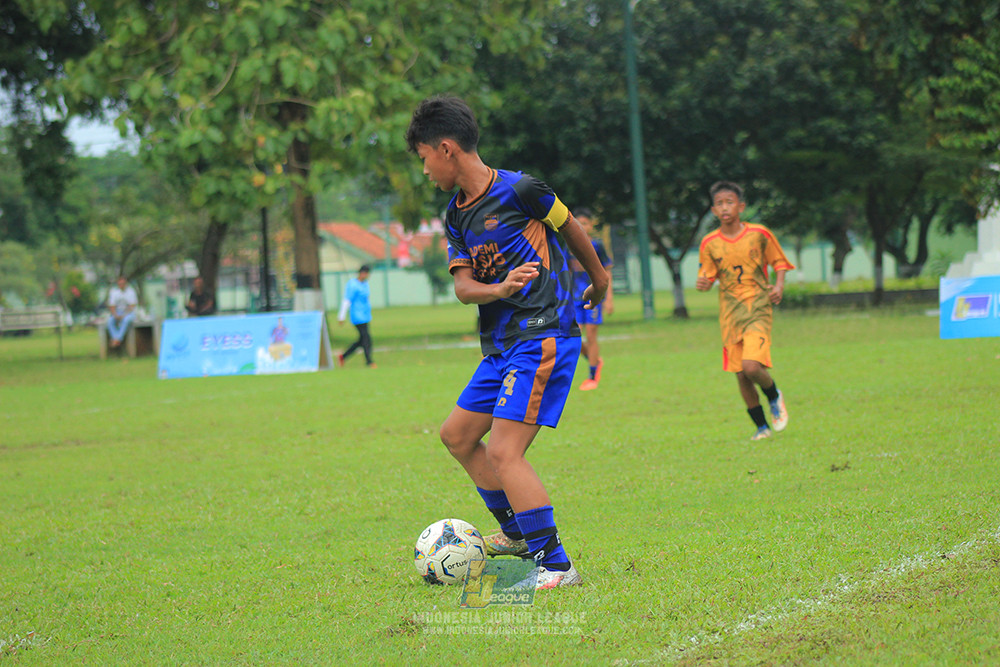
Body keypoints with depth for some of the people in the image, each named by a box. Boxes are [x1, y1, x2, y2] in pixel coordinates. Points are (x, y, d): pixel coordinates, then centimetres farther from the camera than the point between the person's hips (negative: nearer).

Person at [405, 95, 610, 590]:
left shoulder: (519, 191, -12)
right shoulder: (456, 217, 11)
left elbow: (570, 228, 4)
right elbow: (463, 285, 1)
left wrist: (599, 279, 20)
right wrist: (499, 289, -21)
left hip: (543, 338, -9)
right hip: (501, 346, 9)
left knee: (503, 451, -17)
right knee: (457, 434, 17)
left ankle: (556, 565, -14)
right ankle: (517, 533, 31)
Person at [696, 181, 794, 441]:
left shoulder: (759, 234, -2)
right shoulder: (710, 243, 2)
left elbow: (779, 262, 11)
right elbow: (707, 278, 7)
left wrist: (779, 285, -7)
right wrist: (703, 284, -16)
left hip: (758, 309, -3)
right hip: (729, 313, 3)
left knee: (751, 367, -20)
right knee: (741, 375, 2)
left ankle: (775, 398, 11)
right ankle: (761, 427, 19)